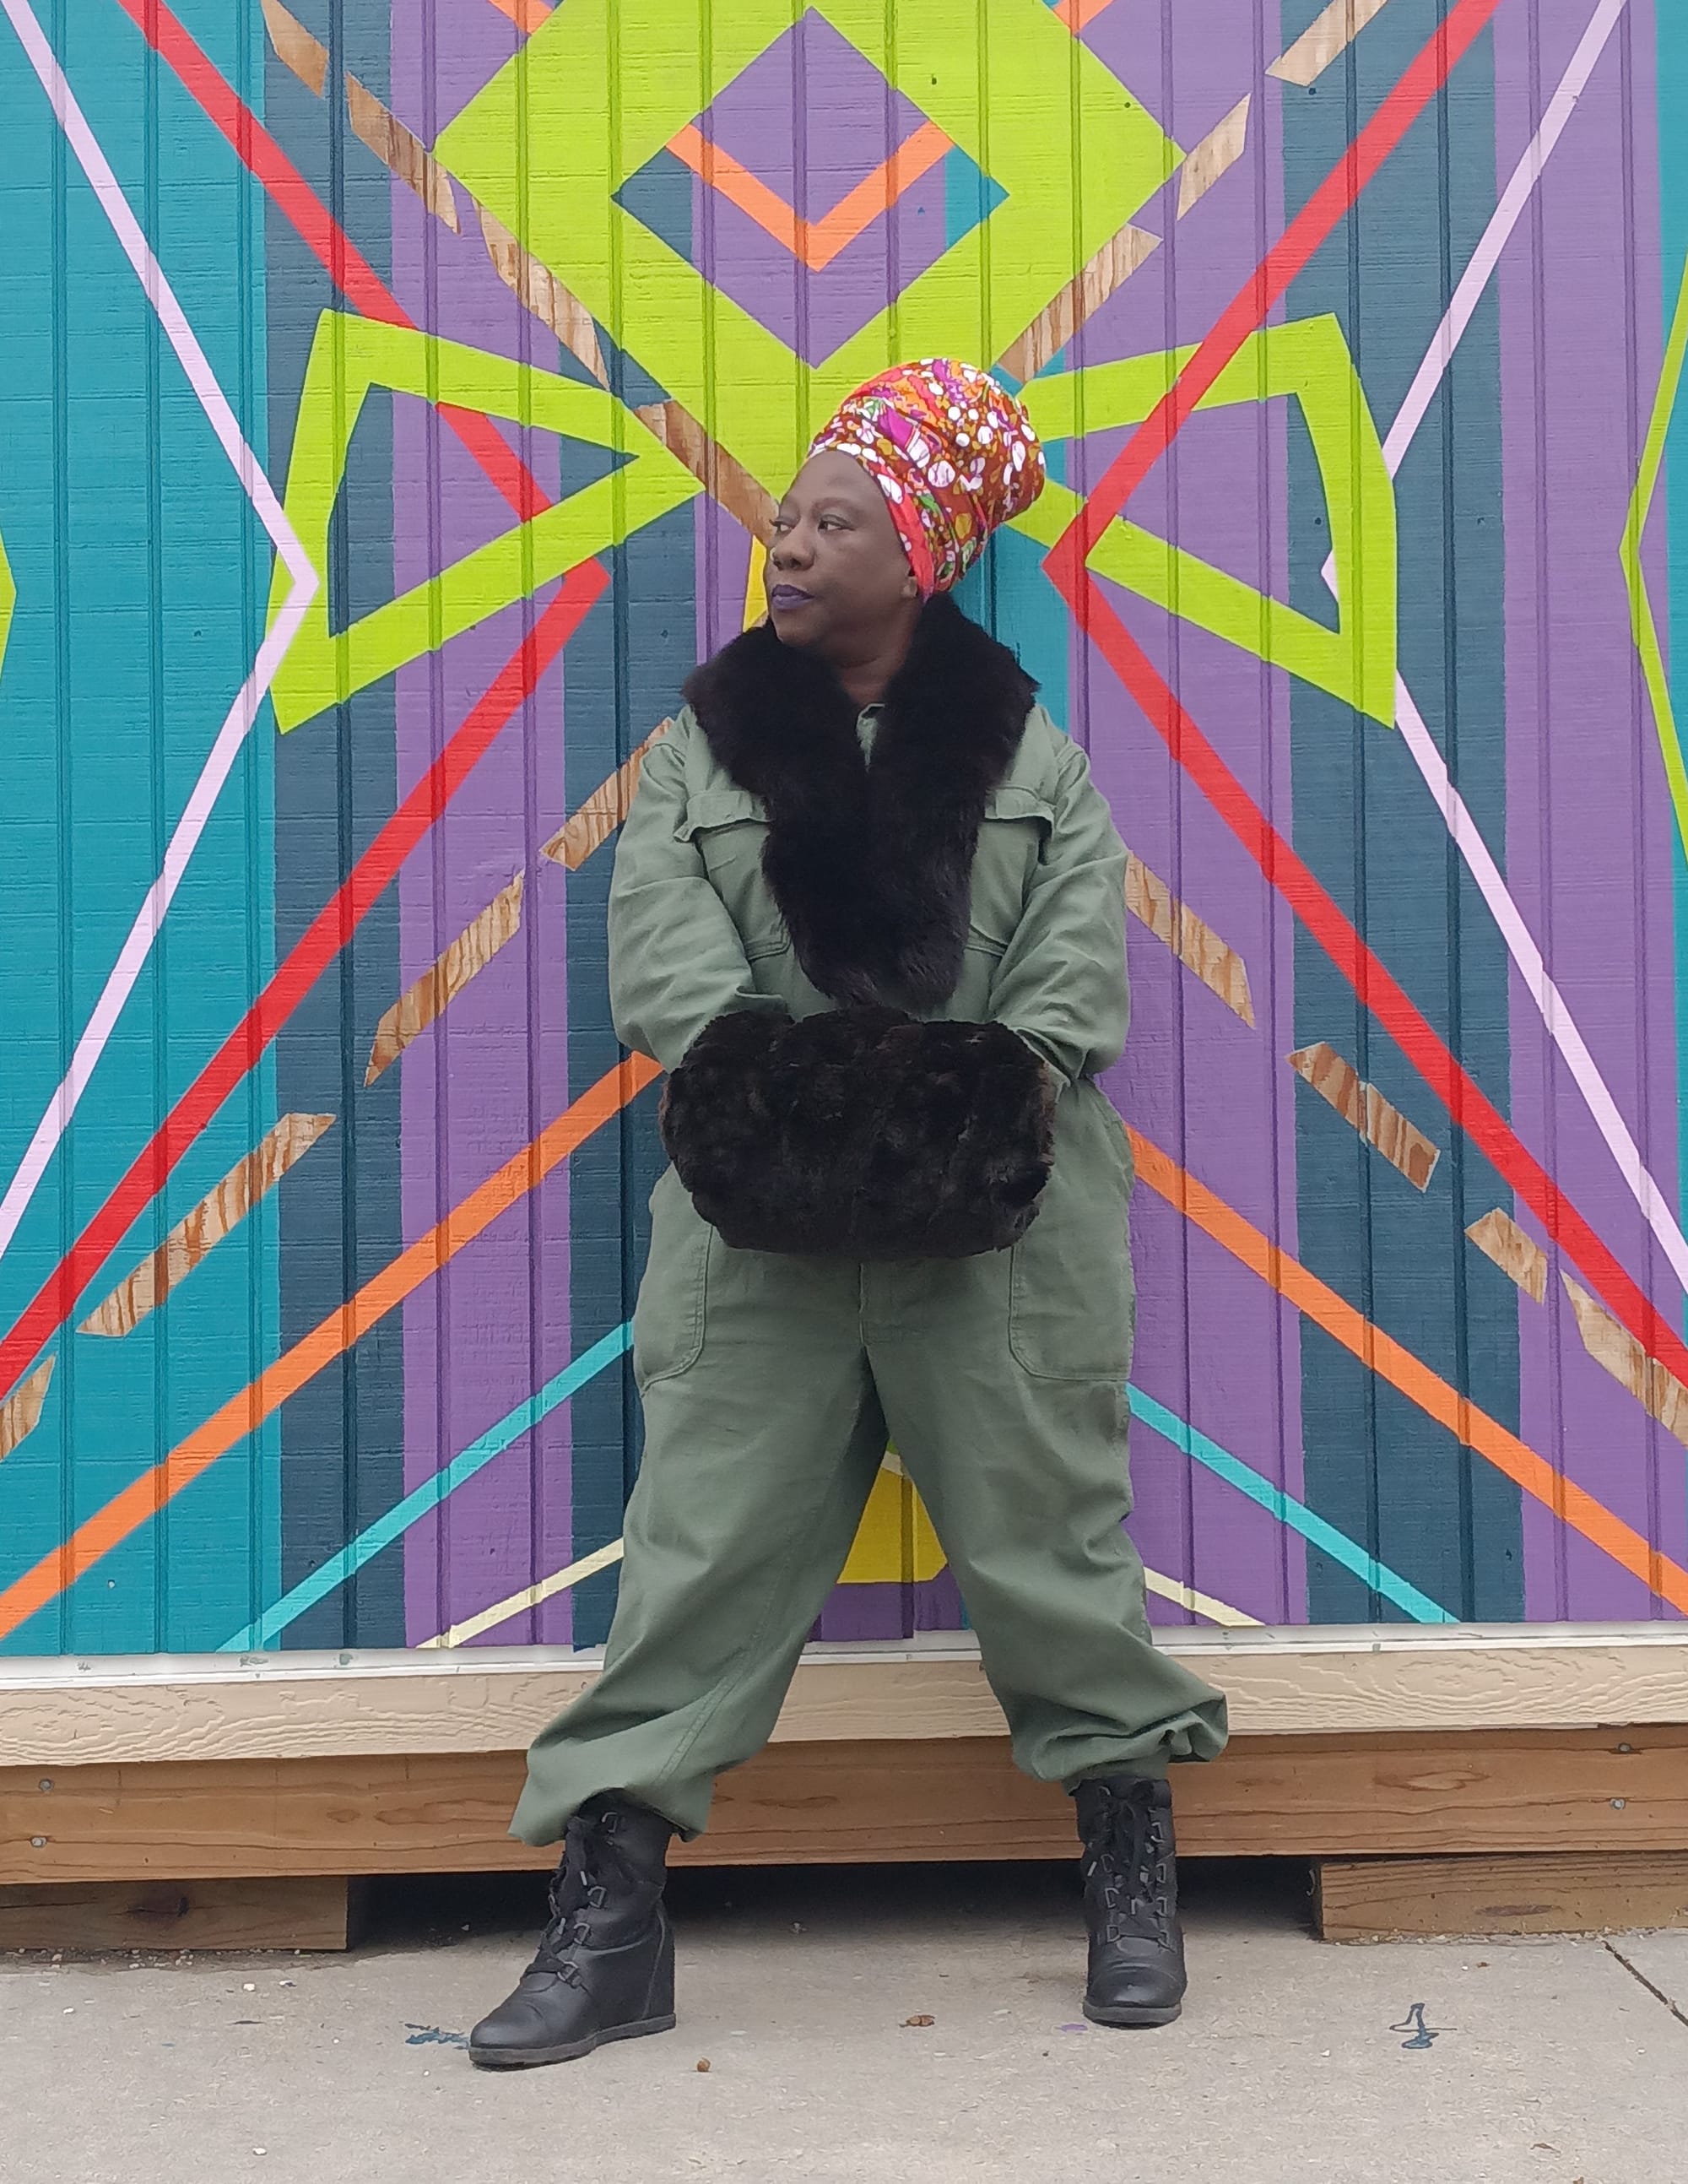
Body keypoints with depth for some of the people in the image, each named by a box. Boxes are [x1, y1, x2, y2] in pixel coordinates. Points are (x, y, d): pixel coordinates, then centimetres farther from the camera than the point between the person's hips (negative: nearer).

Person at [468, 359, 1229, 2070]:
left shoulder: (1033, 757, 9)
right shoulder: (705, 742, 11)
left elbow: (1081, 950, -2)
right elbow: (660, 941, -2)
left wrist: (1005, 1083, -20)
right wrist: (747, 1081, -20)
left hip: (994, 1224, 0)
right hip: (763, 1226, 1)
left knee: (1045, 1524, 6)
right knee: (707, 1544, 0)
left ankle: (1131, 1861, 26)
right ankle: (608, 1925, 8)